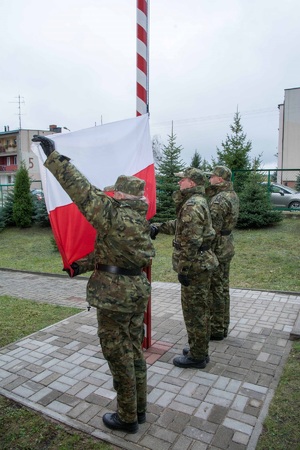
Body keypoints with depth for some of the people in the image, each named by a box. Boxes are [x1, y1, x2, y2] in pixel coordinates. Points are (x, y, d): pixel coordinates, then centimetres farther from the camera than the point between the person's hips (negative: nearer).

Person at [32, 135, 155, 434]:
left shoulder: (113, 212, -18)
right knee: (134, 351, 20)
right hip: (137, 289, 9)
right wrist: (82, 265, 15)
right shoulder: (140, 219, 8)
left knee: (119, 356, 8)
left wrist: (53, 156, -14)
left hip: (115, 294, -8)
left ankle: (127, 418, 27)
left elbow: (81, 189, -21)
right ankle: (139, 409, 37)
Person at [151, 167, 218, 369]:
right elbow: (180, 224, 25)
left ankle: (197, 356, 15)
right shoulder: (197, 201, 13)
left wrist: (183, 269, -20)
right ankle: (199, 348, 34)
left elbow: (191, 242, -25)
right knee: (199, 309, 19)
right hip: (201, 264, 10)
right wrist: (159, 227, 17)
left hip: (195, 266, -10)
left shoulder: (193, 205, -20)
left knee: (194, 310, 1)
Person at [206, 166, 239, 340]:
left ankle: (216, 330, 14)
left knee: (215, 290, 2)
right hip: (227, 247, 10)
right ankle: (223, 326, 31)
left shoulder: (219, 200, -21)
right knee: (223, 287, 18)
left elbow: (212, 229, -23)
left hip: (217, 249, -10)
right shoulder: (232, 195, 9)